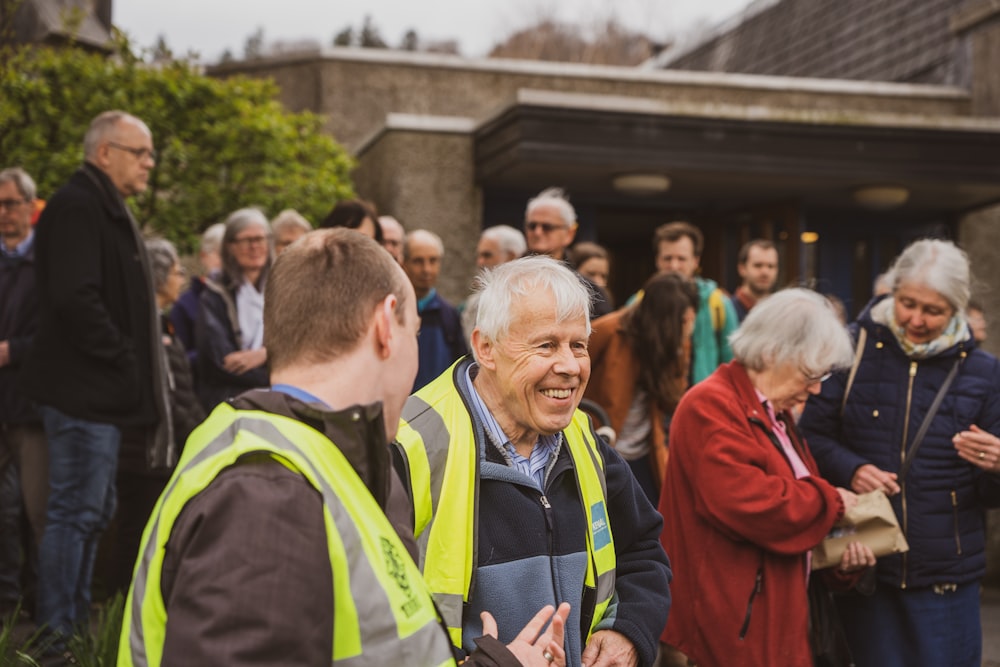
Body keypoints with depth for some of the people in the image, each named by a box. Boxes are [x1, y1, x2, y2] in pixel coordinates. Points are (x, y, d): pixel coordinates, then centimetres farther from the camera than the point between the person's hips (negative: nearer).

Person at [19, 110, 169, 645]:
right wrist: (125, 359, -18)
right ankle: (56, 635, 2)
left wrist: (140, 353, 14)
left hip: (101, 392, 11)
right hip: (82, 387, -11)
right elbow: (75, 299, -24)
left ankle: (74, 628, 25)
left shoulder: (106, 209, 20)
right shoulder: (76, 208, -14)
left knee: (92, 511, 15)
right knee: (75, 511, -6)